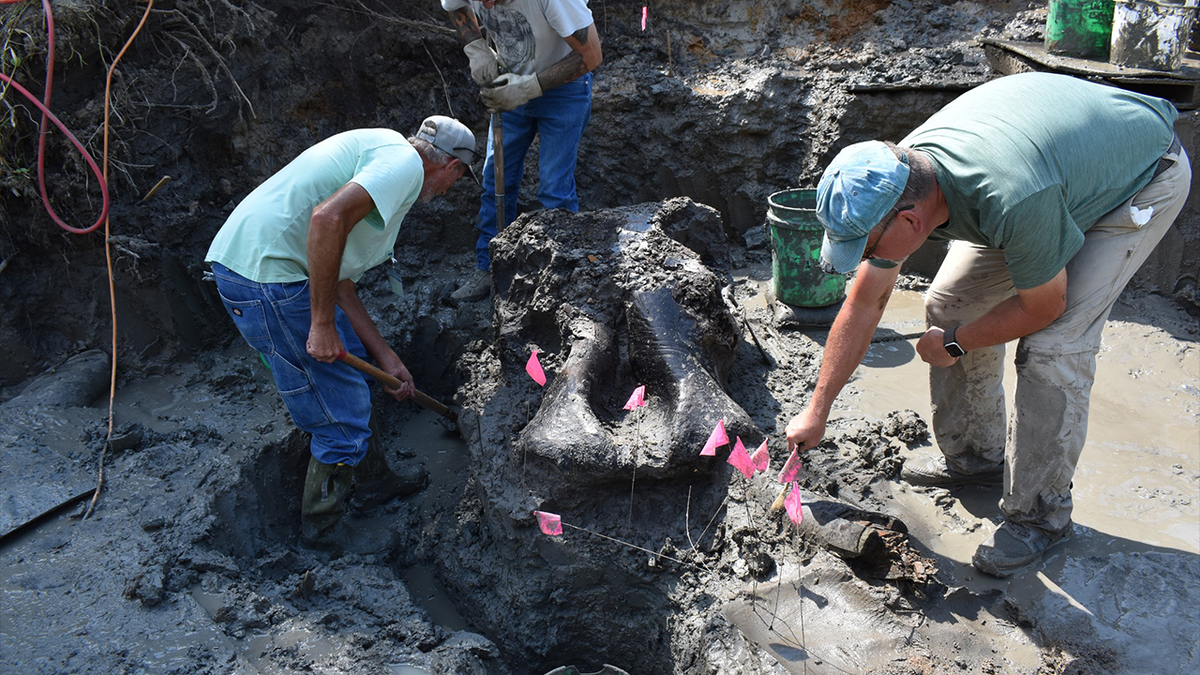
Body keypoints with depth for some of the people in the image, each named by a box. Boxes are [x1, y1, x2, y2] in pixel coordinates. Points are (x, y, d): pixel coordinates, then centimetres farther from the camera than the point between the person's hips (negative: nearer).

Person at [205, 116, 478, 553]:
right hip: (267, 275, -11)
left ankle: (373, 481, 42)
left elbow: (338, 280, 23)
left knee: (350, 369, 25)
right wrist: (322, 325, -20)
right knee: (340, 412, 3)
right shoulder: (405, 161, -8)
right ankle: (322, 525, 24)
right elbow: (327, 218, -27)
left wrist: (384, 355, 24)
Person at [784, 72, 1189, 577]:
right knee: (951, 303, 1)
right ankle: (975, 454, 20)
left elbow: (1043, 306, -24)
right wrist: (817, 410, -1)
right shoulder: (894, 182, -20)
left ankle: (1040, 514, 0)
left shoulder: (1012, 200, -44)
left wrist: (954, 343, -9)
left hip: (1146, 179, -7)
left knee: (1053, 344, -18)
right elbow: (864, 304, -7)